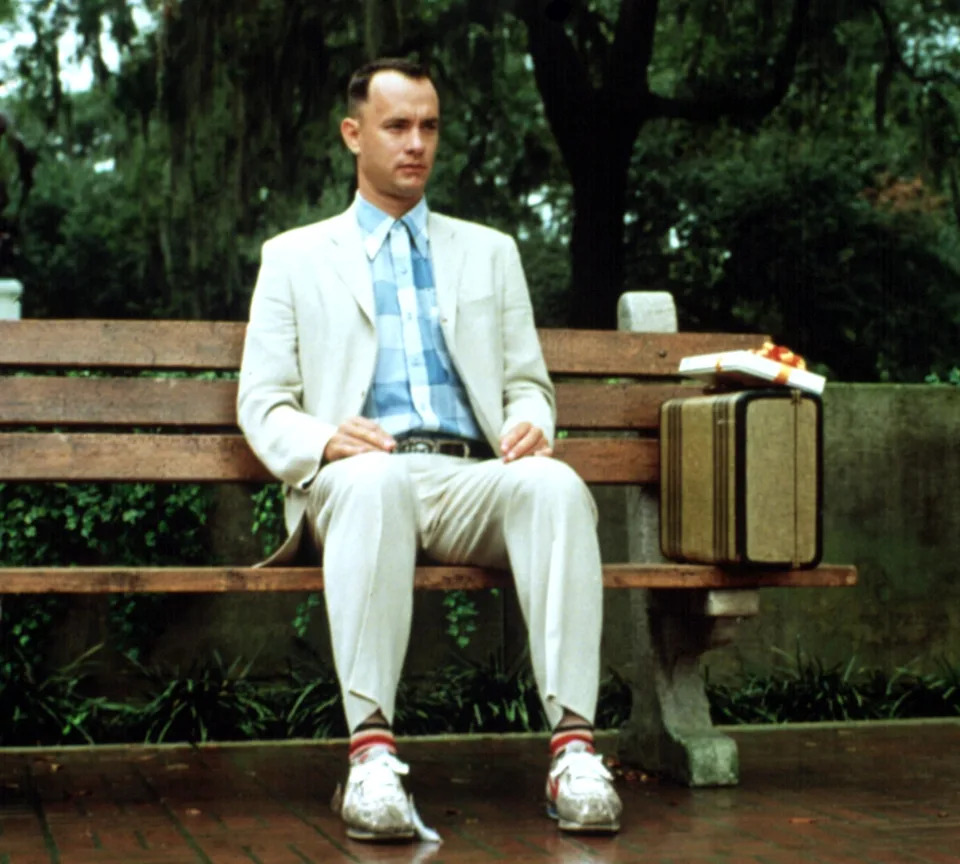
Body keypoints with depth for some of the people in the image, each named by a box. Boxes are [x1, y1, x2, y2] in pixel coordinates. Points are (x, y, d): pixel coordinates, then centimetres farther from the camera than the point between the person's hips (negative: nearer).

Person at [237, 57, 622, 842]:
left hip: (470, 477, 2)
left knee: (557, 486, -33)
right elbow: (263, 403, 10)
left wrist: (530, 425, -4)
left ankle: (573, 745, -40)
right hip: (356, 476, -2)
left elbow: (529, 384, 22)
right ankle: (372, 752, -44)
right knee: (375, 482, -40)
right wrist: (322, 440, -13)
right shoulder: (295, 257, 19)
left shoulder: (489, 252, 26)